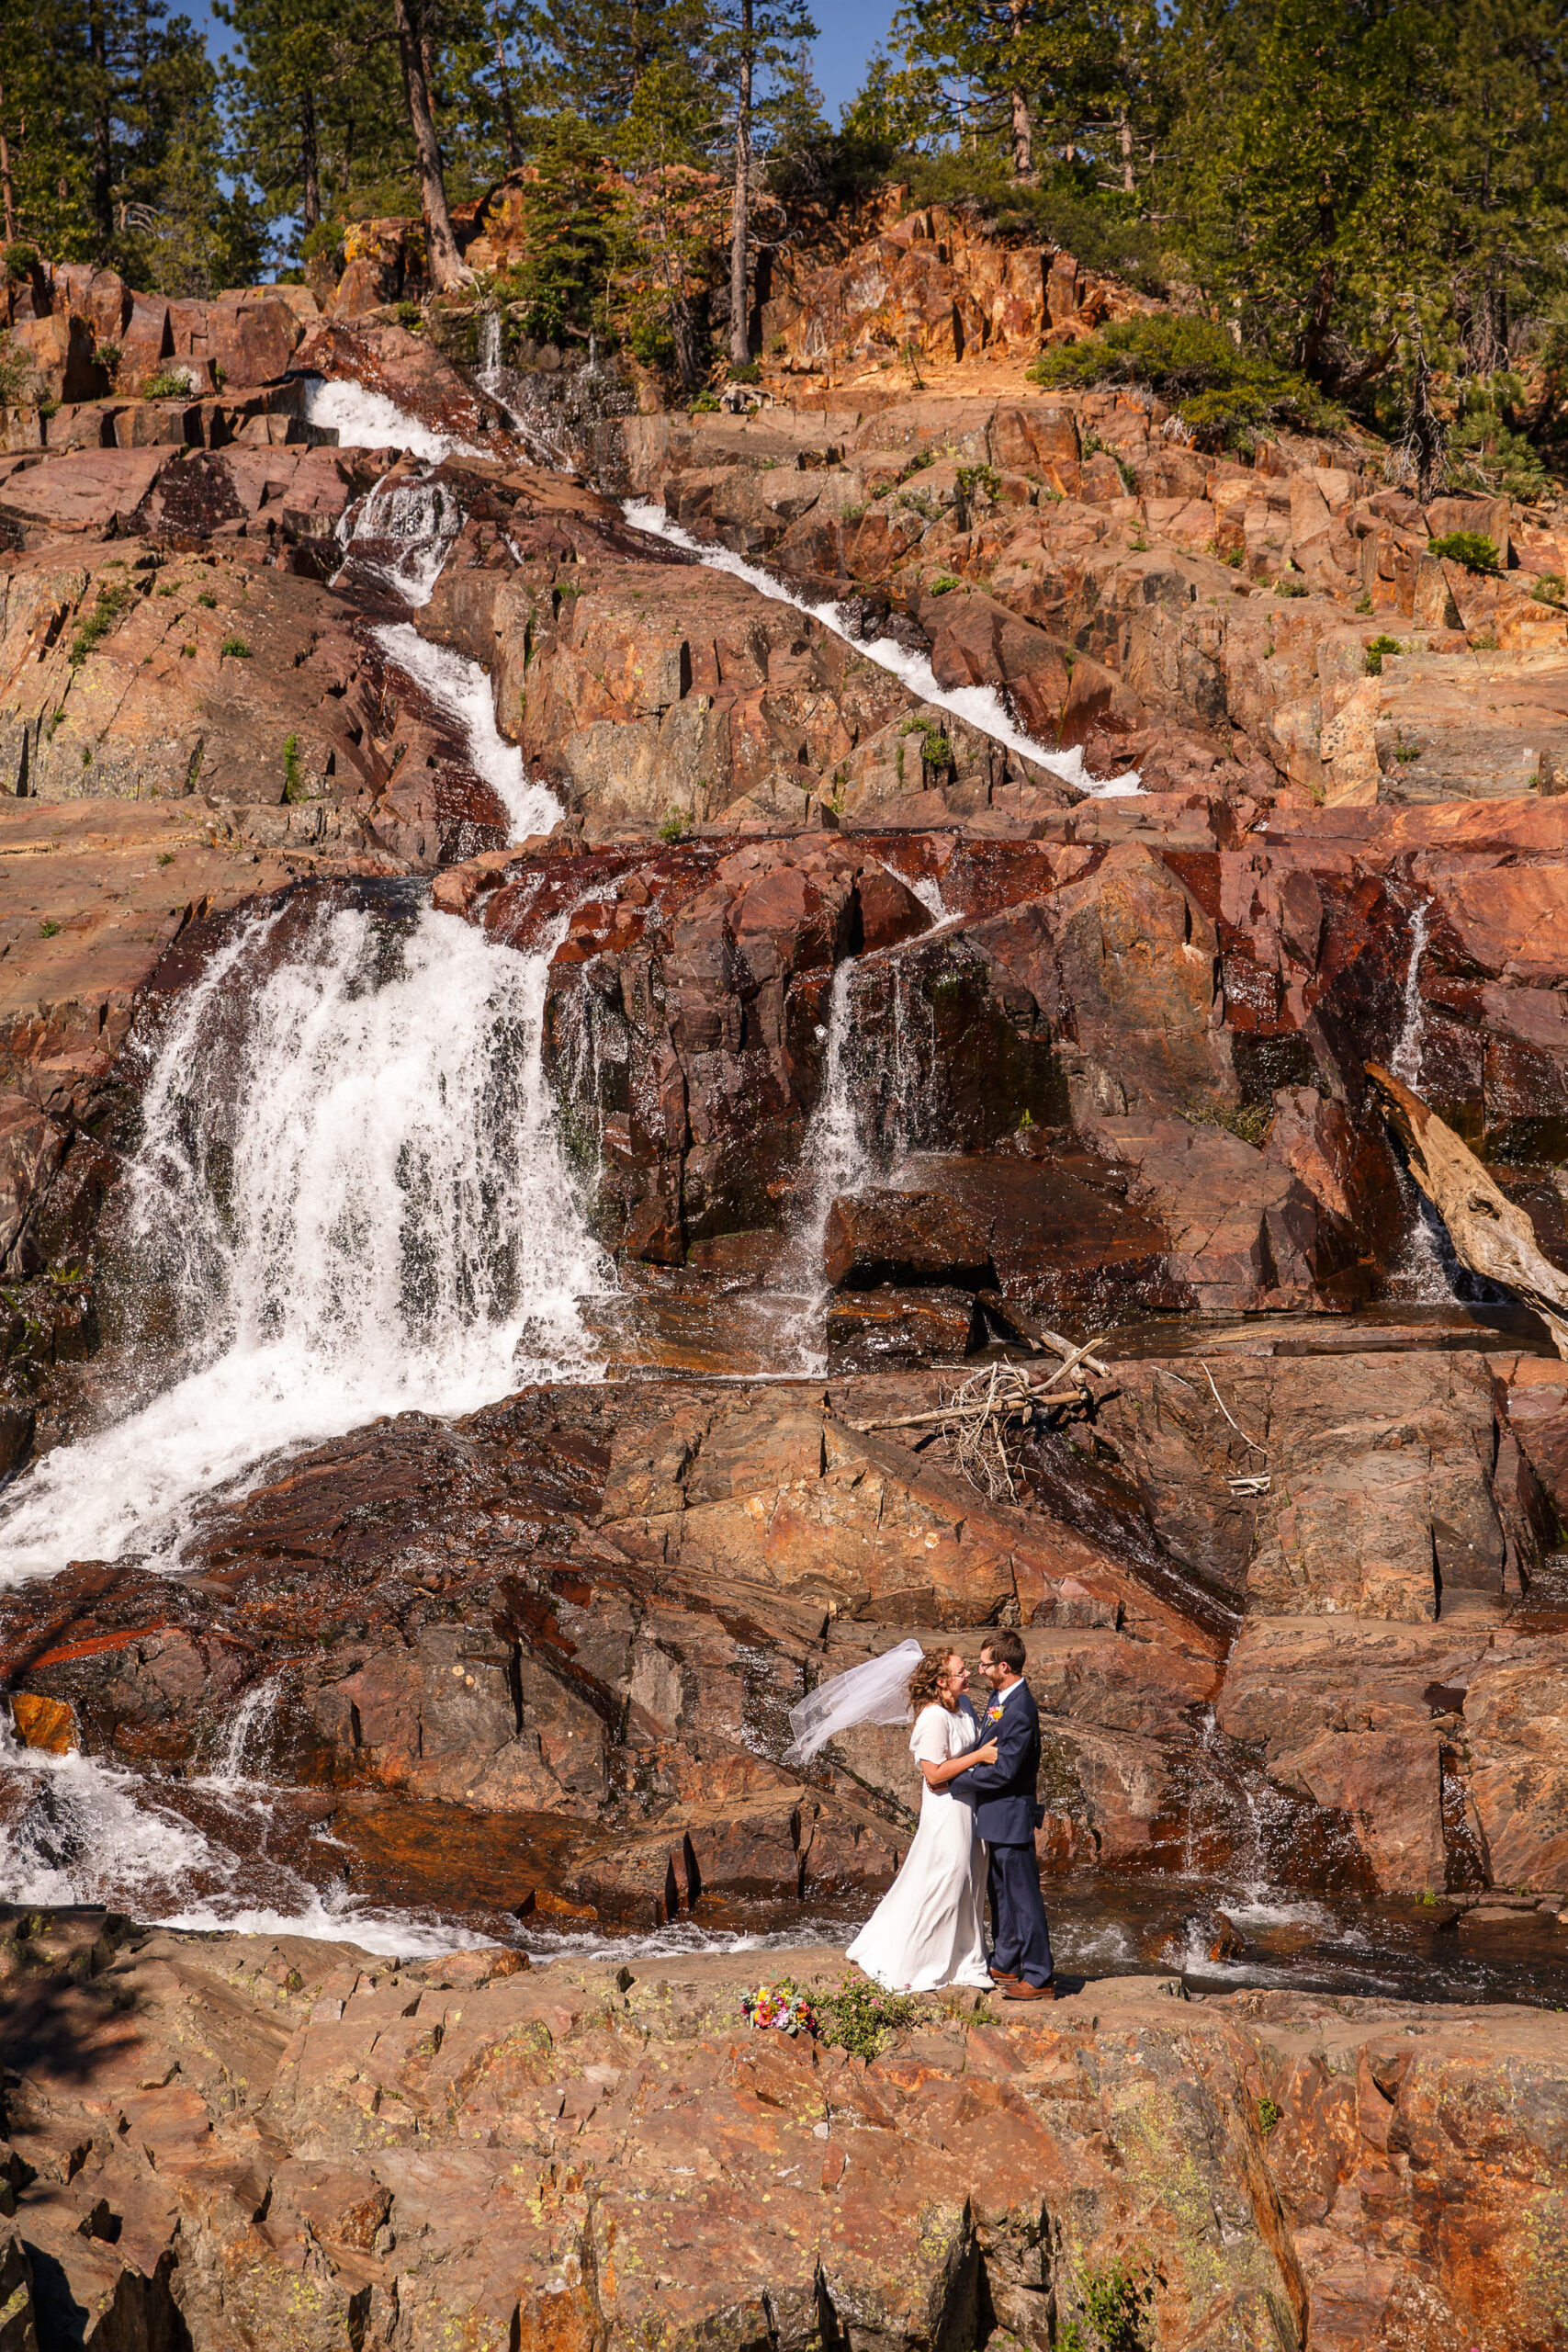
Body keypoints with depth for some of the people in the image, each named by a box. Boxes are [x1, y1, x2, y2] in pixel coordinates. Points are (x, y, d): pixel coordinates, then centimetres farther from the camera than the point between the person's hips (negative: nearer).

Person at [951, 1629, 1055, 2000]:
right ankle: (1004, 1966, 31)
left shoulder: (1020, 1711, -24)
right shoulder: (998, 1696, 8)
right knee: (1001, 1893, 19)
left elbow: (1004, 1771, -23)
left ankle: (1040, 1979, 3)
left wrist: (957, 1784, -15)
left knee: (1023, 1896, -3)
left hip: (1011, 1813, -10)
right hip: (995, 1815, 10)